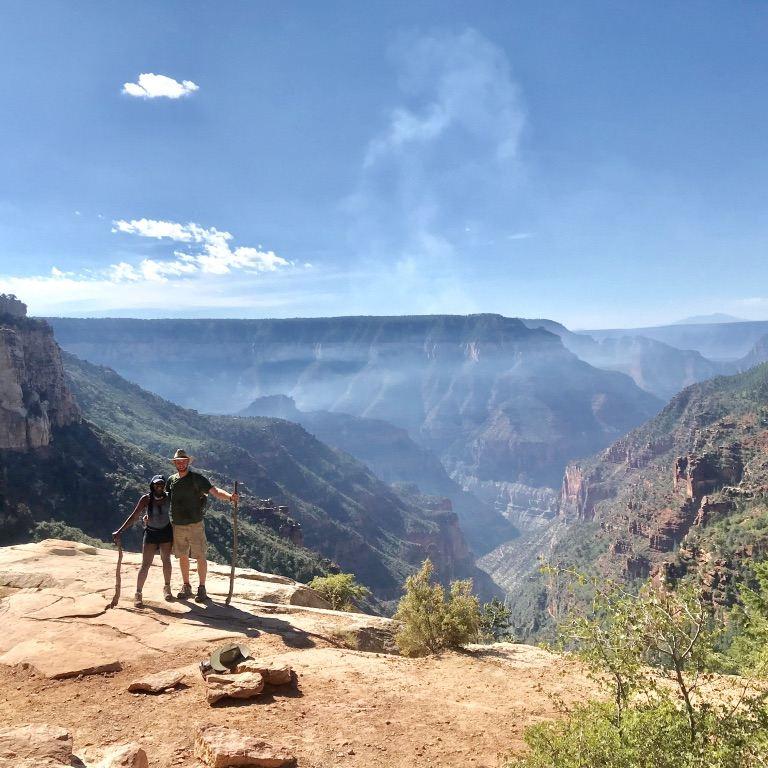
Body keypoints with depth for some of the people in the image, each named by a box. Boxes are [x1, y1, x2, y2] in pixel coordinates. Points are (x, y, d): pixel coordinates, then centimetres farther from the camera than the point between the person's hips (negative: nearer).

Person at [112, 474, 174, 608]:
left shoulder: (169, 497, -6)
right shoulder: (146, 499, -11)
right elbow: (134, 517, -12)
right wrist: (119, 531, -19)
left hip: (166, 532, 2)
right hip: (151, 533, -2)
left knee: (166, 560, 10)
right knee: (145, 564, -4)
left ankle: (167, 587, 28)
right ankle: (138, 594, 4)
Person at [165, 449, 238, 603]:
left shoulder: (196, 478, -5)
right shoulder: (171, 480, 9)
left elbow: (214, 490, -17)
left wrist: (229, 497, -34)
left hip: (195, 524, -4)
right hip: (177, 525, 4)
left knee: (200, 556, -3)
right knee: (182, 556, 12)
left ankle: (202, 588, 8)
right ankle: (186, 587, 26)